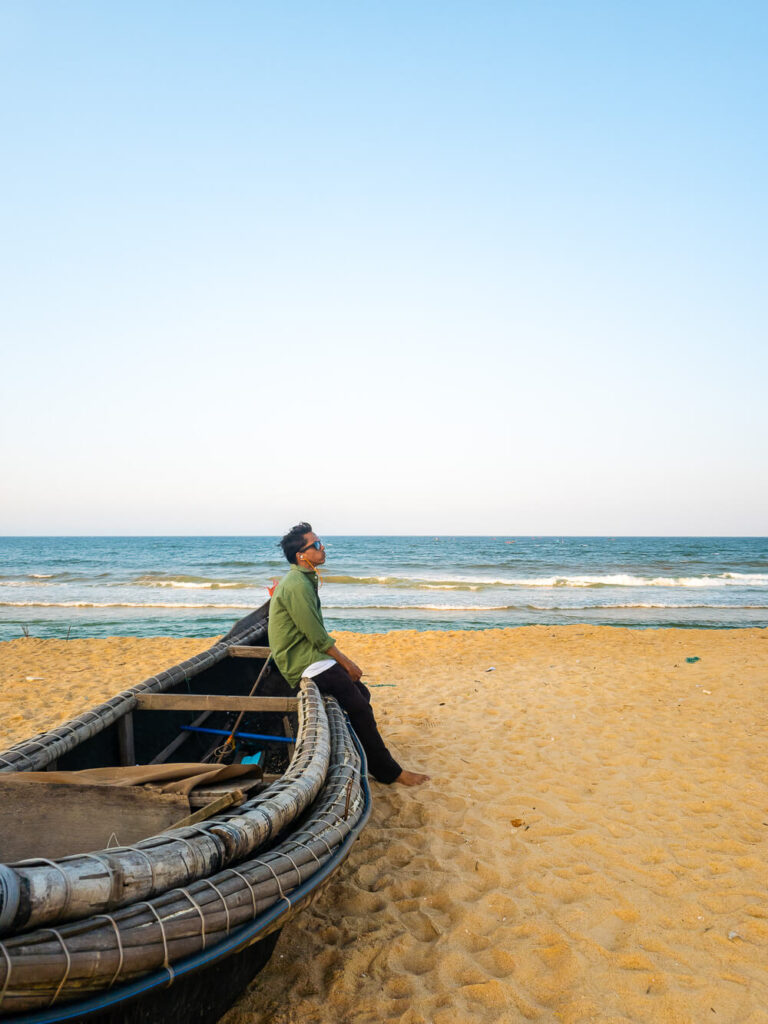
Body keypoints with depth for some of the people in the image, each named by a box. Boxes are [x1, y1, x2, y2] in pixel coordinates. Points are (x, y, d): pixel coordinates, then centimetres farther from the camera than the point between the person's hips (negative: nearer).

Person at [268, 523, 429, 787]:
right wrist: (346, 662, -8)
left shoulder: (304, 580, 13)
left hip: (309, 655, 11)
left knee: (361, 693, 12)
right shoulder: (297, 585, -20)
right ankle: (389, 772, -4)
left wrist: (342, 660, 12)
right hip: (303, 663, -11)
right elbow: (317, 636, -19)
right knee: (359, 706, -13)